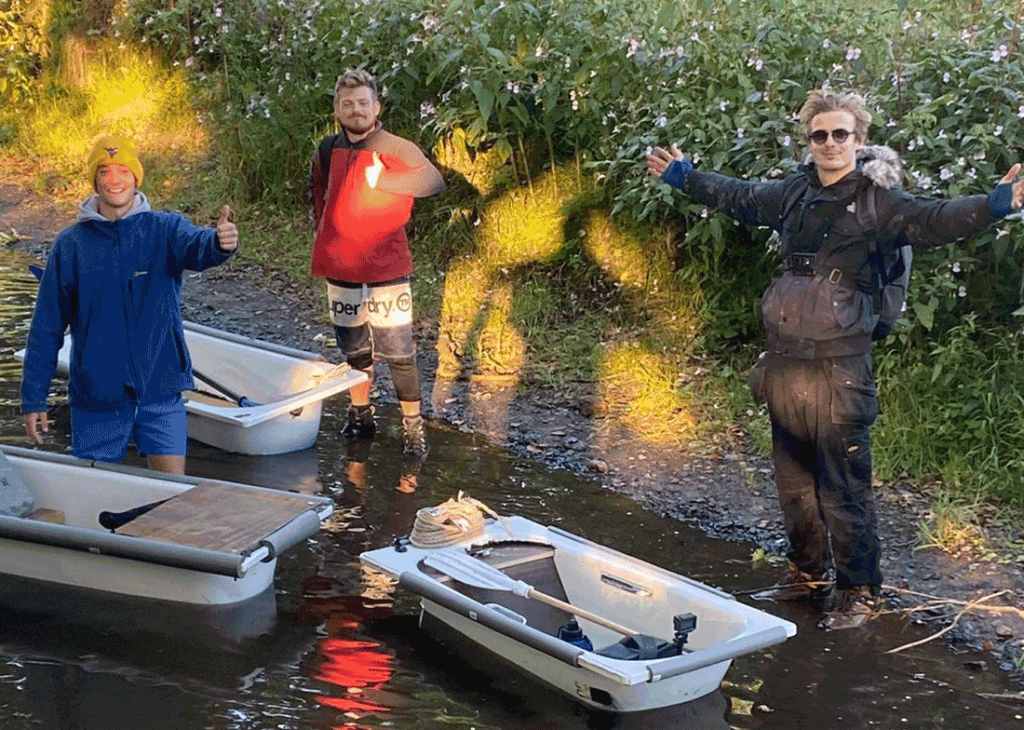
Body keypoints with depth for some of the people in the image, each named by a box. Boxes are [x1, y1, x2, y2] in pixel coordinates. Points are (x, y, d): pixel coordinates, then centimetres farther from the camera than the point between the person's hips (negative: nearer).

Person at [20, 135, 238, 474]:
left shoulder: (165, 230, -1)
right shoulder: (70, 244, 0)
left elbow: (197, 247, -25)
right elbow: (46, 327, 4)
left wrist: (220, 242, -50)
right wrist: (33, 398, 3)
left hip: (160, 392, -1)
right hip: (95, 396, 1)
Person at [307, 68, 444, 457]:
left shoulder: (396, 148, -8)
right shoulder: (326, 152, 7)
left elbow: (434, 181, -25)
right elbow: (318, 195, 27)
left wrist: (380, 178, -29)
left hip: (387, 268, -4)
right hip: (341, 268, 4)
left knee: (399, 352, -5)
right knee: (354, 349, 14)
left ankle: (412, 425, 4)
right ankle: (360, 414, 29)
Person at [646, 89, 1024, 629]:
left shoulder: (878, 200, -8)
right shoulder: (795, 192, 10)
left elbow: (933, 221, -23)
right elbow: (741, 199, 27)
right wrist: (684, 177, 36)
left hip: (839, 367, -6)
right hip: (784, 362, 7)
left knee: (844, 488, -2)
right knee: (793, 480, 18)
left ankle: (858, 591, 12)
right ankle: (805, 573, 34)